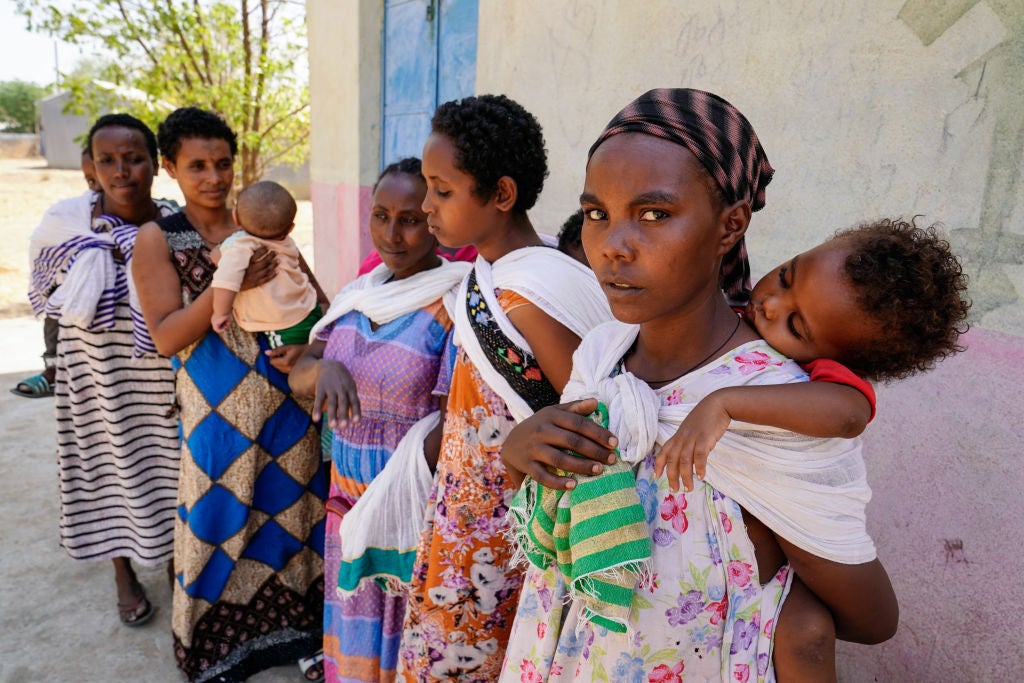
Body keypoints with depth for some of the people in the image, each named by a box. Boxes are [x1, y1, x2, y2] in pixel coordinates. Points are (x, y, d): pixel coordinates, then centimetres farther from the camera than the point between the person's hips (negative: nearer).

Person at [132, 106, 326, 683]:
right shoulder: (158, 238, -2)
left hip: (287, 401, 3)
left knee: (293, 508, 12)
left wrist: (307, 347, -11)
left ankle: (293, 627, 34)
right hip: (218, 408, -2)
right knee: (222, 519, 9)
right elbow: (167, 337, -10)